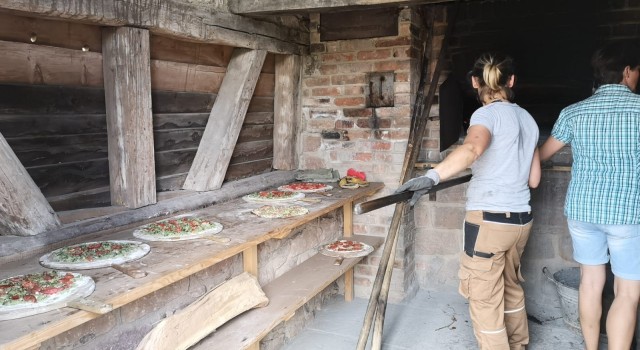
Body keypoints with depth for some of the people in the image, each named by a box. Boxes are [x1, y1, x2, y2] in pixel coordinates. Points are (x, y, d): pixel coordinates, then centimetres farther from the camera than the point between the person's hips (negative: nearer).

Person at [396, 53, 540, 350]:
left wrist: (432, 176, -46)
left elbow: (472, 147, -35)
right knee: (511, 286, 26)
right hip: (521, 219, 8)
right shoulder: (527, 119, 11)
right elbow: (533, 179, 14)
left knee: (485, 300, 4)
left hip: (489, 220, -8)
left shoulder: (487, 114, -10)